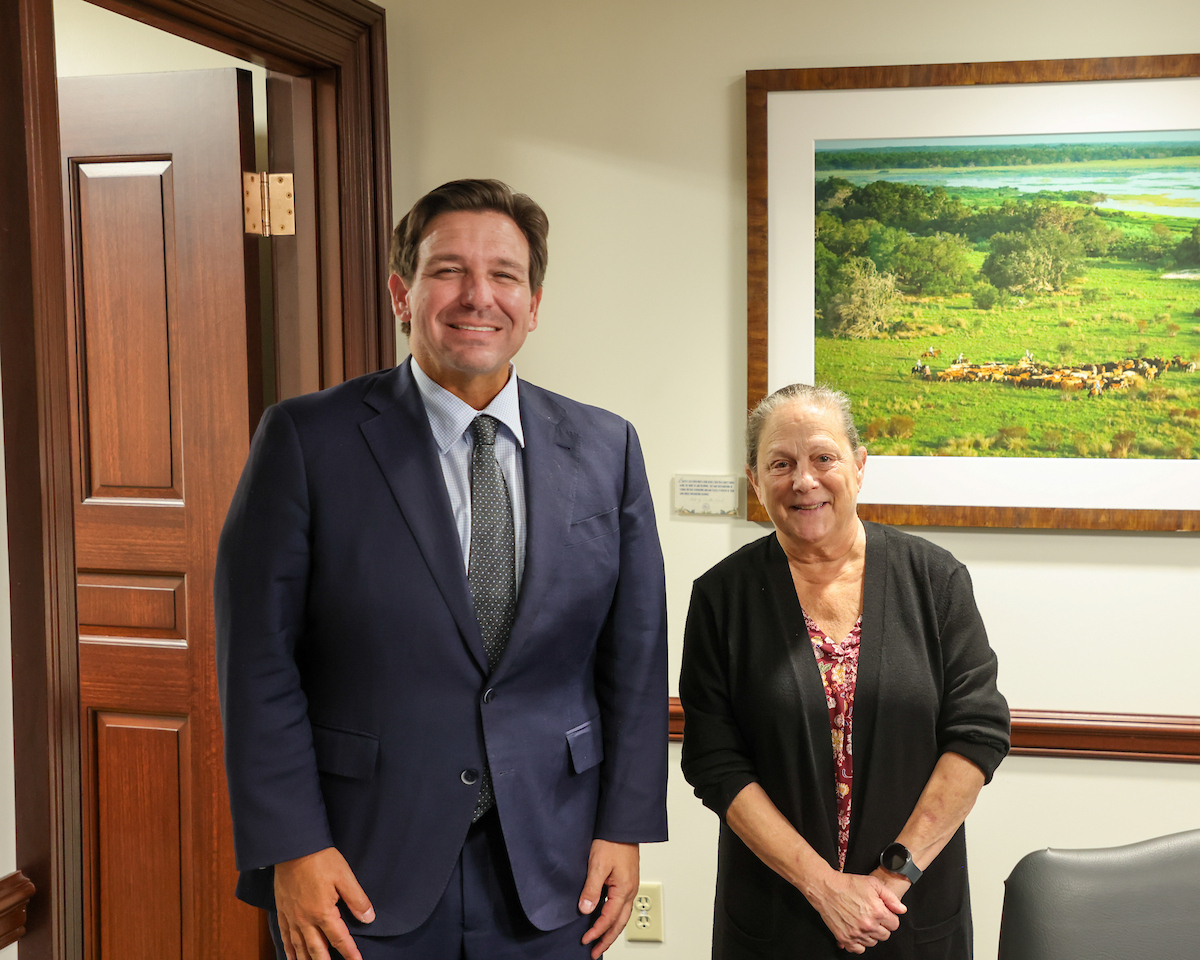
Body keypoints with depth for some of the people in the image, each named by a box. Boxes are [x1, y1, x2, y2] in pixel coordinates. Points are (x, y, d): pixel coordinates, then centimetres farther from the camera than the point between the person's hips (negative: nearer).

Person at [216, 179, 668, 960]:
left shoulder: (606, 449, 2)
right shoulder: (308, 441, -7)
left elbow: (634, 657, 5)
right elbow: (259, 663, -7)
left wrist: (624, 828, 2)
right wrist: (291, 849, -10)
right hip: (363, 872, -2)